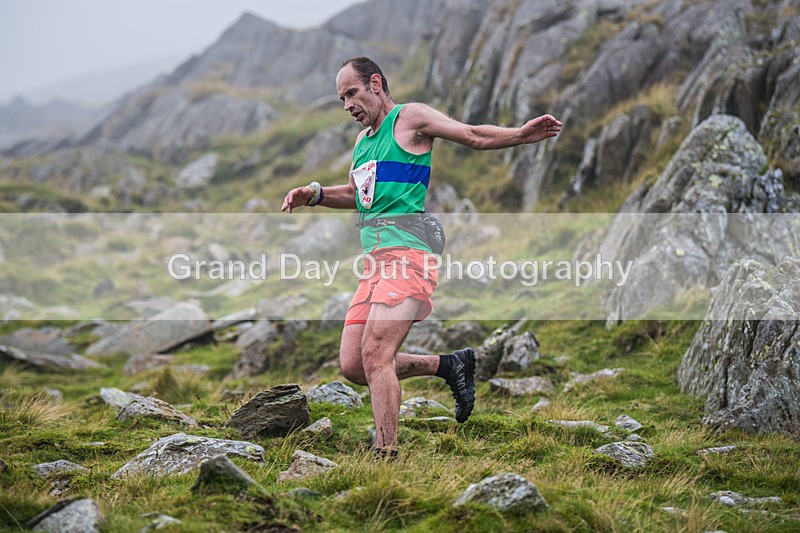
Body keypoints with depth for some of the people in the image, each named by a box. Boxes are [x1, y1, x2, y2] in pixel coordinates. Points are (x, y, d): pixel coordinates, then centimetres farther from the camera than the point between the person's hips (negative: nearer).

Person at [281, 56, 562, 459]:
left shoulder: (410, 118, 1)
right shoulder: (362, 139, 24)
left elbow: (474, 136, 0)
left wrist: (520, 135, -15)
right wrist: (315, 194, 20)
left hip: (408, 255, -8)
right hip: (375, 260, 9)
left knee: (374, 354, -21)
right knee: (352, 366, 1)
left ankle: (387, 457, -18)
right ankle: (448, 365, 15)